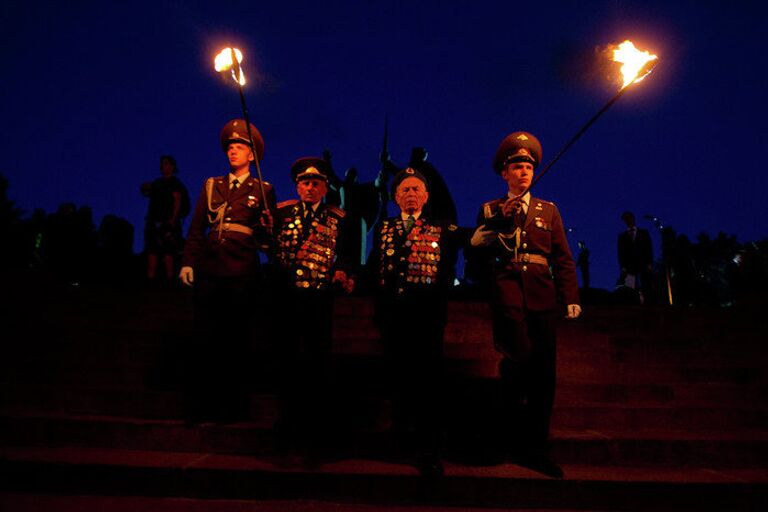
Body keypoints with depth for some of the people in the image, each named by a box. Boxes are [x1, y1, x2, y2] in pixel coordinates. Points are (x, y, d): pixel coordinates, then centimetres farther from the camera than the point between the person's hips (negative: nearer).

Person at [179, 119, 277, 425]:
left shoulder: (263, 190, 7)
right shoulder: (211, 185, 15)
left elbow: (269, 237, 4)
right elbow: (196, 228, 11)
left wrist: (268, 227, -18)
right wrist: (188, 262, 2)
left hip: (242, 273, -2)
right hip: (208, 269, 3)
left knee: (234, 341, 5)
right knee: (204, 339, 5)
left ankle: (231, 406, 19)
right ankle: (199, 405, 18)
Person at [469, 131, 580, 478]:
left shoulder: (548, 210, 20)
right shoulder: (490, 210, 16)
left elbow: (563, 257, 12)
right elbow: (478, 251, 6)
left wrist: (571, 298, 3)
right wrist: (499, 221, -5)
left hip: (542, 291, 3)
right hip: (507, 285, -2)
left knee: (543, 369, 0)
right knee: (520, 355, -21)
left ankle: (536, 447, 16)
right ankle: (516, 436, 3)